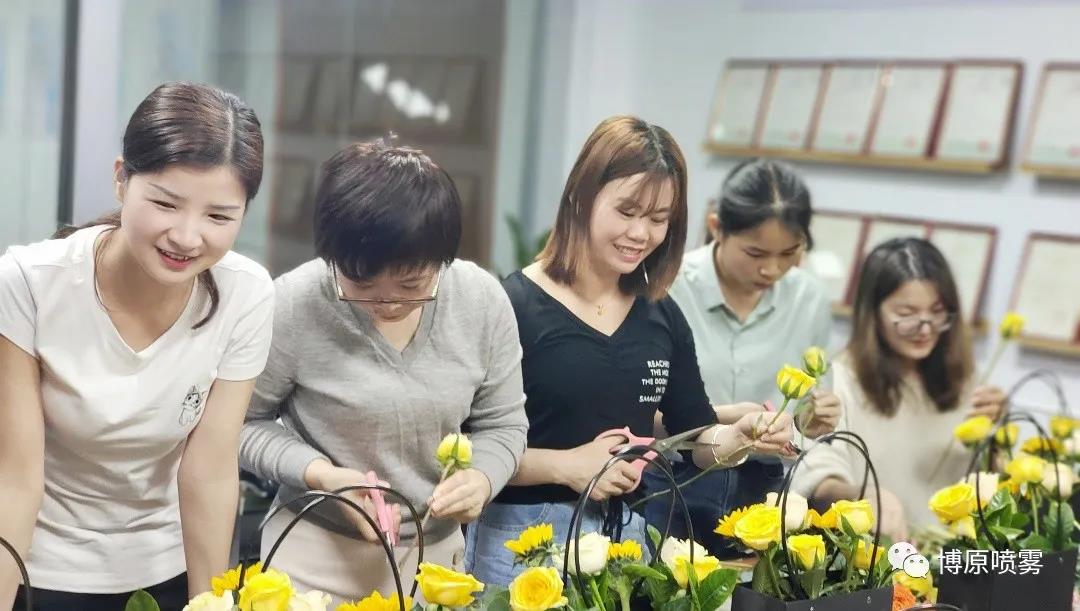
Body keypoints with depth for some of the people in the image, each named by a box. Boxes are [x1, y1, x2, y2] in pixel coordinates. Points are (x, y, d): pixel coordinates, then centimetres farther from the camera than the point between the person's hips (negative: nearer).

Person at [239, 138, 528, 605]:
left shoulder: (484, 302, -10)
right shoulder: (291, 307, -18)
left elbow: (502, 424, 1)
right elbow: (243, 423, -7)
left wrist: (481, 477, -18)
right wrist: (319, 474, -21)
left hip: (436, 550, 3)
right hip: (317, 548, -2)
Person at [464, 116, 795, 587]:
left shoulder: (662, 317, 5)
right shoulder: (511, 306, -15)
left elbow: (697, 438, 9)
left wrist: (742, 436, -10)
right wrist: (564, 465, -22)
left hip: (628, 536, 6)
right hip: (523, 540, -5)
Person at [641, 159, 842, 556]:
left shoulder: (810, 298, 0)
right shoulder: (666, 287, -14)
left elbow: (803, 419, 10)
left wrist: (810, 423, -12)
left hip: (761, 491, 4)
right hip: (669, 489, -3)